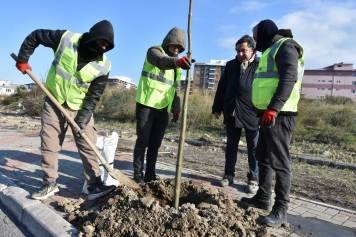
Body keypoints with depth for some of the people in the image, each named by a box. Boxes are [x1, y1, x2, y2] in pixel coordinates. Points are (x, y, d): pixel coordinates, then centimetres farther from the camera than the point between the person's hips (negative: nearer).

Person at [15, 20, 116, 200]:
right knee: (49, 143, 3)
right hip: (54, 101, 1)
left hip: (80, 107, 0)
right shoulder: (65, 38, -16)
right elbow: (35, 36, -1)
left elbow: (95, 95, -12)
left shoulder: (103, 66, -16)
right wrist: (22, 59, -3)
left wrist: (84, 117, -19)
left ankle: (95, 185, 0)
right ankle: (50, 184, 16)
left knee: (88, 144, -5)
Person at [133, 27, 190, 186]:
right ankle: (138, 175, 6)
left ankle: (150, 175, 18)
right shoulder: (154, 51, -3)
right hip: (146, 105, -6)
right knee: (143, 141, -3)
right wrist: (177, 61, -50)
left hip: (163, 108, 6)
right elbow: (161, 62, -29)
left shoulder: (176, 64, 19)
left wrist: (176, 107, 9)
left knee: (155, 143, 9)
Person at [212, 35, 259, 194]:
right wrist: (217, 108, 9)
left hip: (252, 113, -3)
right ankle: (229, 175, 24)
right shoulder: (230, 65, 12)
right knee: (231, 146, 12)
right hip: (231, 112, 4)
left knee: (254, 148, 6)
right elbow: (221, 88, 13)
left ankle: (254, 179, 18)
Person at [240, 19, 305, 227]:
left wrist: (273, 108, -30)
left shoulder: (285, 46, -5)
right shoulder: (272, 50, 25)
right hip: (269, 113, 10)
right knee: (263, 158, 15)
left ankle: (281, 210, 3)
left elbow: (289, 78, -21)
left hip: (279, 114, -10)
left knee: (279, 162, -6)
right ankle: (263, 198, 28)